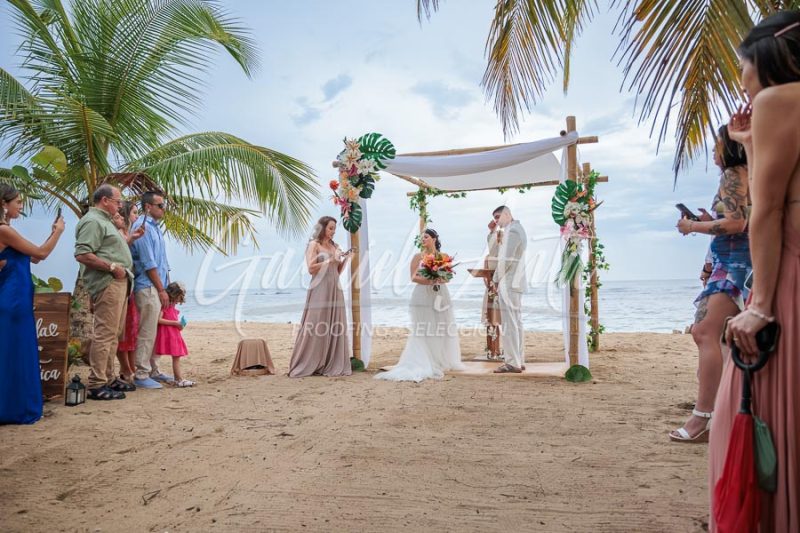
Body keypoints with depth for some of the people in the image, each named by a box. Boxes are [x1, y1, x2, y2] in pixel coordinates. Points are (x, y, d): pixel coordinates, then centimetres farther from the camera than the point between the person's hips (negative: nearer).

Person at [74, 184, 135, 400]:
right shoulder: (92, 221, -10)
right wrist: (112, 267, -20)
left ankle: (108, 377, 23)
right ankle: (96, 384, -7)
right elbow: (82, 254, -21)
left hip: (118, 283, 11)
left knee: (114, 333, 15)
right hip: (107, 283, -11)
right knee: (105, 334, -10)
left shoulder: (104, 221, 22)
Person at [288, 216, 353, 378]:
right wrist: (330, 260, -14)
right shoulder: (314, 245, -1)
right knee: (316, 327, -6)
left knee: (335, 327, 3)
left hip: (335, 290, 6)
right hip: (320, 290, -6)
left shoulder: (334, 246, 16)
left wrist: (345, 259, 1)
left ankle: (332, 365, 8)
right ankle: (305, 365, 1)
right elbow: (311, 268, -11)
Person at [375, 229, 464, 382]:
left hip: (440, 296, 3)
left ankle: (442, 361, 15)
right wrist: (428, 281, -17)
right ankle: (426, 364, -2)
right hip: (423, 296, -3)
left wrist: (441, 279, -12)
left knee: (442, 329, 4)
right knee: (423, 330, -5)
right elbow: (413, 277, -3)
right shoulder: (418, 257, 3)